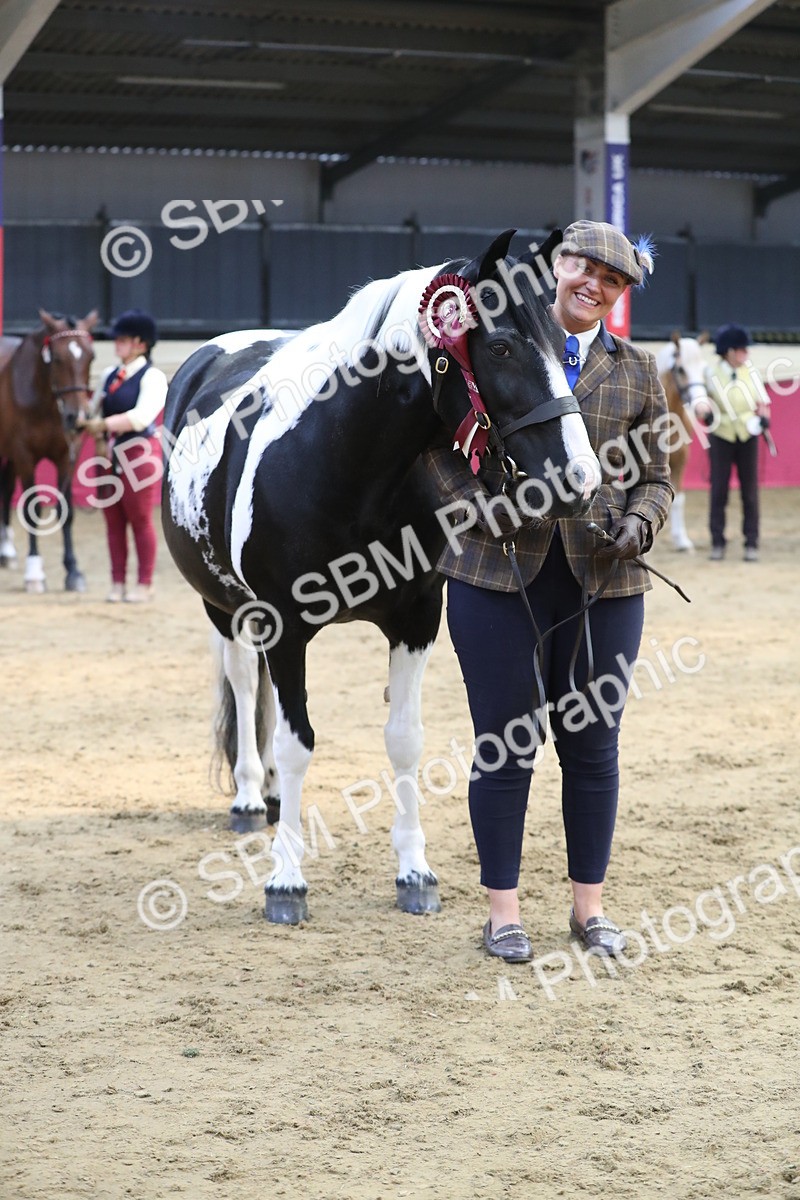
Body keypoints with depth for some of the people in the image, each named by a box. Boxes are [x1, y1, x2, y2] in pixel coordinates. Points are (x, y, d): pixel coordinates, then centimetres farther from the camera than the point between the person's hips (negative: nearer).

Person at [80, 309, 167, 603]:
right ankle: (117, 582, 16)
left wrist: (105, 424, -24)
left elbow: (141, 416, -21)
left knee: (140, 520, 2)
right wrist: (87, 424, -8)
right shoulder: (109, 375, 12)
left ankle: (144, 584, 10)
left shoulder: (152, 377, -8)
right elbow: (94, 409, 14)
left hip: (139, 453, -6)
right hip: (109, 454, 6)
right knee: (113, 520, 8)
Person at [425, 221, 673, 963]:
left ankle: (589, 906, 22)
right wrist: (476, 503, -13)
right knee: (503, 744, 3)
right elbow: (441, 443, 4)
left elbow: (655, 476, 11)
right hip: (498, 573, -2)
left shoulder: (637, 372, 10)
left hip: (603, 579, 2)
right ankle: (502, 910, 15)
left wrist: (639, 522, -10)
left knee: (592, 746, 8)